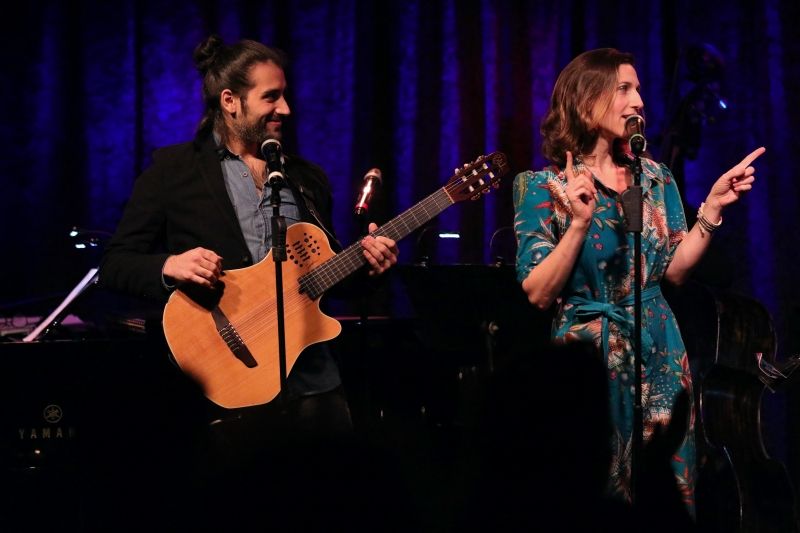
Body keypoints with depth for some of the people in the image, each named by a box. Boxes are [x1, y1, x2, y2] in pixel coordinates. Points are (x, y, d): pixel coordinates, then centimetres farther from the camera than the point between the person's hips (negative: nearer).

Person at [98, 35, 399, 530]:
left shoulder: (308, 177, 15)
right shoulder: (173, 168, 1)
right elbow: (115, 264, 0)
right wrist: (169, 265, -19)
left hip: (317, 389, 4)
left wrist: (365, 265, -1)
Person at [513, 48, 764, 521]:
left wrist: (713, 207, -4)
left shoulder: (654, 177, 7)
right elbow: (538, 294, -13)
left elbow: (675, 271, 5)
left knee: (666, 494, 8)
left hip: (659, 353, 5)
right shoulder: (544, 187, -7)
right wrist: (579, 223, -22)